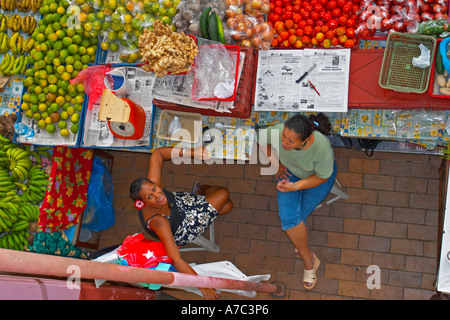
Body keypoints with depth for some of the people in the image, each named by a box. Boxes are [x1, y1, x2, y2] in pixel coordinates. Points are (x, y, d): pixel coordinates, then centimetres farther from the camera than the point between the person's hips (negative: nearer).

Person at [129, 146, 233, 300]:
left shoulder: (152, 183, -34)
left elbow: (157, 154, -18)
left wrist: (189, 152, -29)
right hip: (177, 234, -4)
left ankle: (199, 189, 42)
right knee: (223, 194, -8)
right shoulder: (157, 221, -47)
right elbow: (176, 261, -46)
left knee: (227, 205, 12)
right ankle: (201, 190, 28)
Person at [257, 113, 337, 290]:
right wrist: (276, 163, -7)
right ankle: (308, 259, 4)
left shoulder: (321, 148, -40)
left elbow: (322, 176, -20)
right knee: (288, 217, -16)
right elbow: (261, 138, -7)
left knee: (297, 217, -13)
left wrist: (295, 186, -31)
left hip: (316, 177, -2)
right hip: (290, 171, 2)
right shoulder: (277, 132, -34)